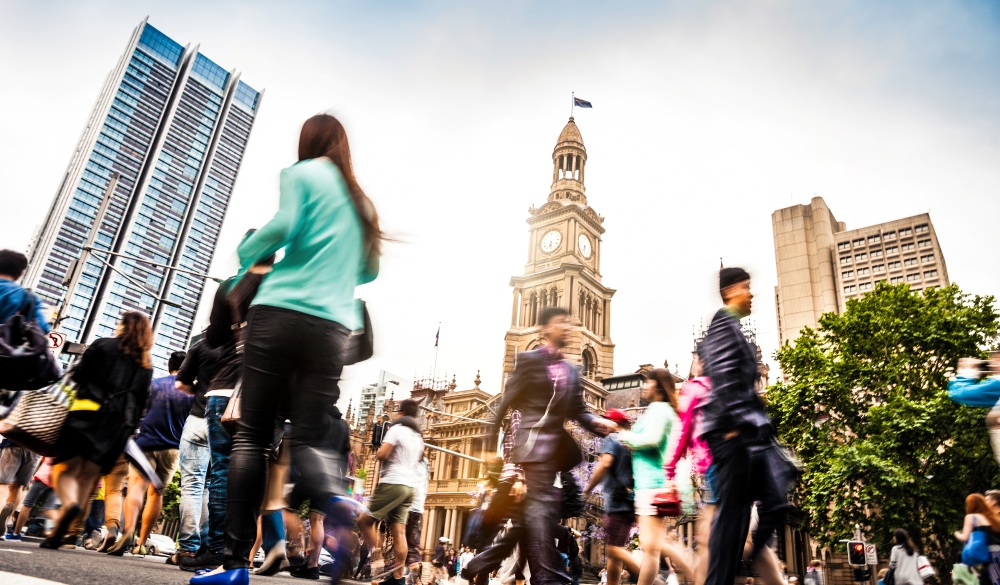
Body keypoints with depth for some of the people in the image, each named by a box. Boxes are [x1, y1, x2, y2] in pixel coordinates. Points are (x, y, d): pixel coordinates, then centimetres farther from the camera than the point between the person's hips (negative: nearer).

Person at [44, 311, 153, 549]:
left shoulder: (102, 345, 5)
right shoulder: (146, 365, 15)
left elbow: (78, 375, -2)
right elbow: (141, 401, 13)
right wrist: (129, 430, 16)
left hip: (87, 413, -3)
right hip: (119, 424, 4)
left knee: (66, 467, -1)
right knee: (87, 476, 8)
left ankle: (70, 503, -31)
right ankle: (59, 533, 1)